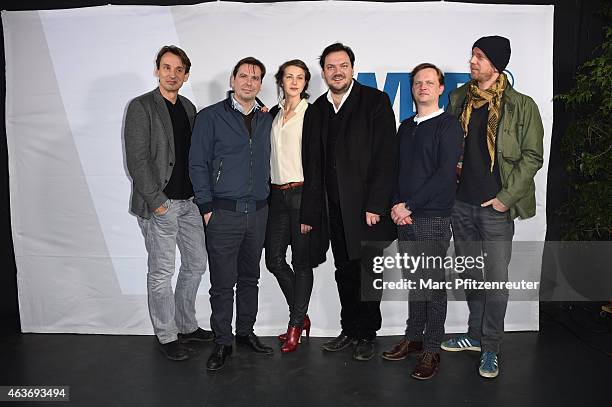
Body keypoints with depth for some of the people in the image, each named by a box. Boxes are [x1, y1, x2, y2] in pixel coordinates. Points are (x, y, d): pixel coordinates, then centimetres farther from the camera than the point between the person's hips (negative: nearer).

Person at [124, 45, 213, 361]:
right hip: (159, 204, -7)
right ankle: (167, 336, 19)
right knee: (161, 272, 3)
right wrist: (156, 200, -15)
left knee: (196, 264, 13)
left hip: (189, 200, 7)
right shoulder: (141, 107, -7)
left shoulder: (188, 107, 13)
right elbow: (136, 160, -13)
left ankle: (187, 325, 30)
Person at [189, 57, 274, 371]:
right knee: (222, 283, 1)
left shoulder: (266, 120, 11)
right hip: (223, 213, -4)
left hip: (257, 212, 5)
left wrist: (264, 197, 11)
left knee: (250, 278, 14)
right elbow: (198, 164, -4)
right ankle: (222, 342, 16)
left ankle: (245, 332, 30)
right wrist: (207, 208, -8)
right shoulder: (210, 117, -2)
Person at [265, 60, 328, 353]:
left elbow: (315, 165, -10)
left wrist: (308, 212, -14)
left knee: (302, 263, 4)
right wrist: (268, 195, 4)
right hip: (276, 194, 6)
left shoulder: (313, 114, -4)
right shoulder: (273, 114, 14)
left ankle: (295, 324, 20)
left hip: (302, 194, -6)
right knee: (274, 259, 7)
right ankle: (301, 316, 26)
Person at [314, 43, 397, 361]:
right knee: (344, 272, 13)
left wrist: (375, 205, -16)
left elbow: (386, 157, -10)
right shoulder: (318, 108, 11)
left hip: (367, 205, -4)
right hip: (335, 208, 5)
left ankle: (367, 334, 20)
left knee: (368, 273, 4)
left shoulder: (375, 101, -3)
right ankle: (350, 329, 28)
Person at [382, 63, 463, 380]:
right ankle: (413, 338, 26)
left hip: (433, 218, -5)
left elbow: (445, 175, -13)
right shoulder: (406, 127, 16)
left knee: (433, 283, 2)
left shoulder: (448, 125, -4)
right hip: (405, 218, 5)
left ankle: (431, 350, 13)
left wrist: (409, 205, -13)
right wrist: (396, 206, -2)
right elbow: (396, 170, 14)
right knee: (415, 281, 13)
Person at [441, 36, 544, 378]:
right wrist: (451, 168, 2)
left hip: (495, 208, -4)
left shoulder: (522, 106, -6)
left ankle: (491, 348, 18)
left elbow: (533, 156, -6)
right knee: (470, 275, 15)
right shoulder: (459, 98, 7)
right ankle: (475, 335, 32)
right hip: (461, 203, 5)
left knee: (496, 280, 1)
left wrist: (505, 197, -11)